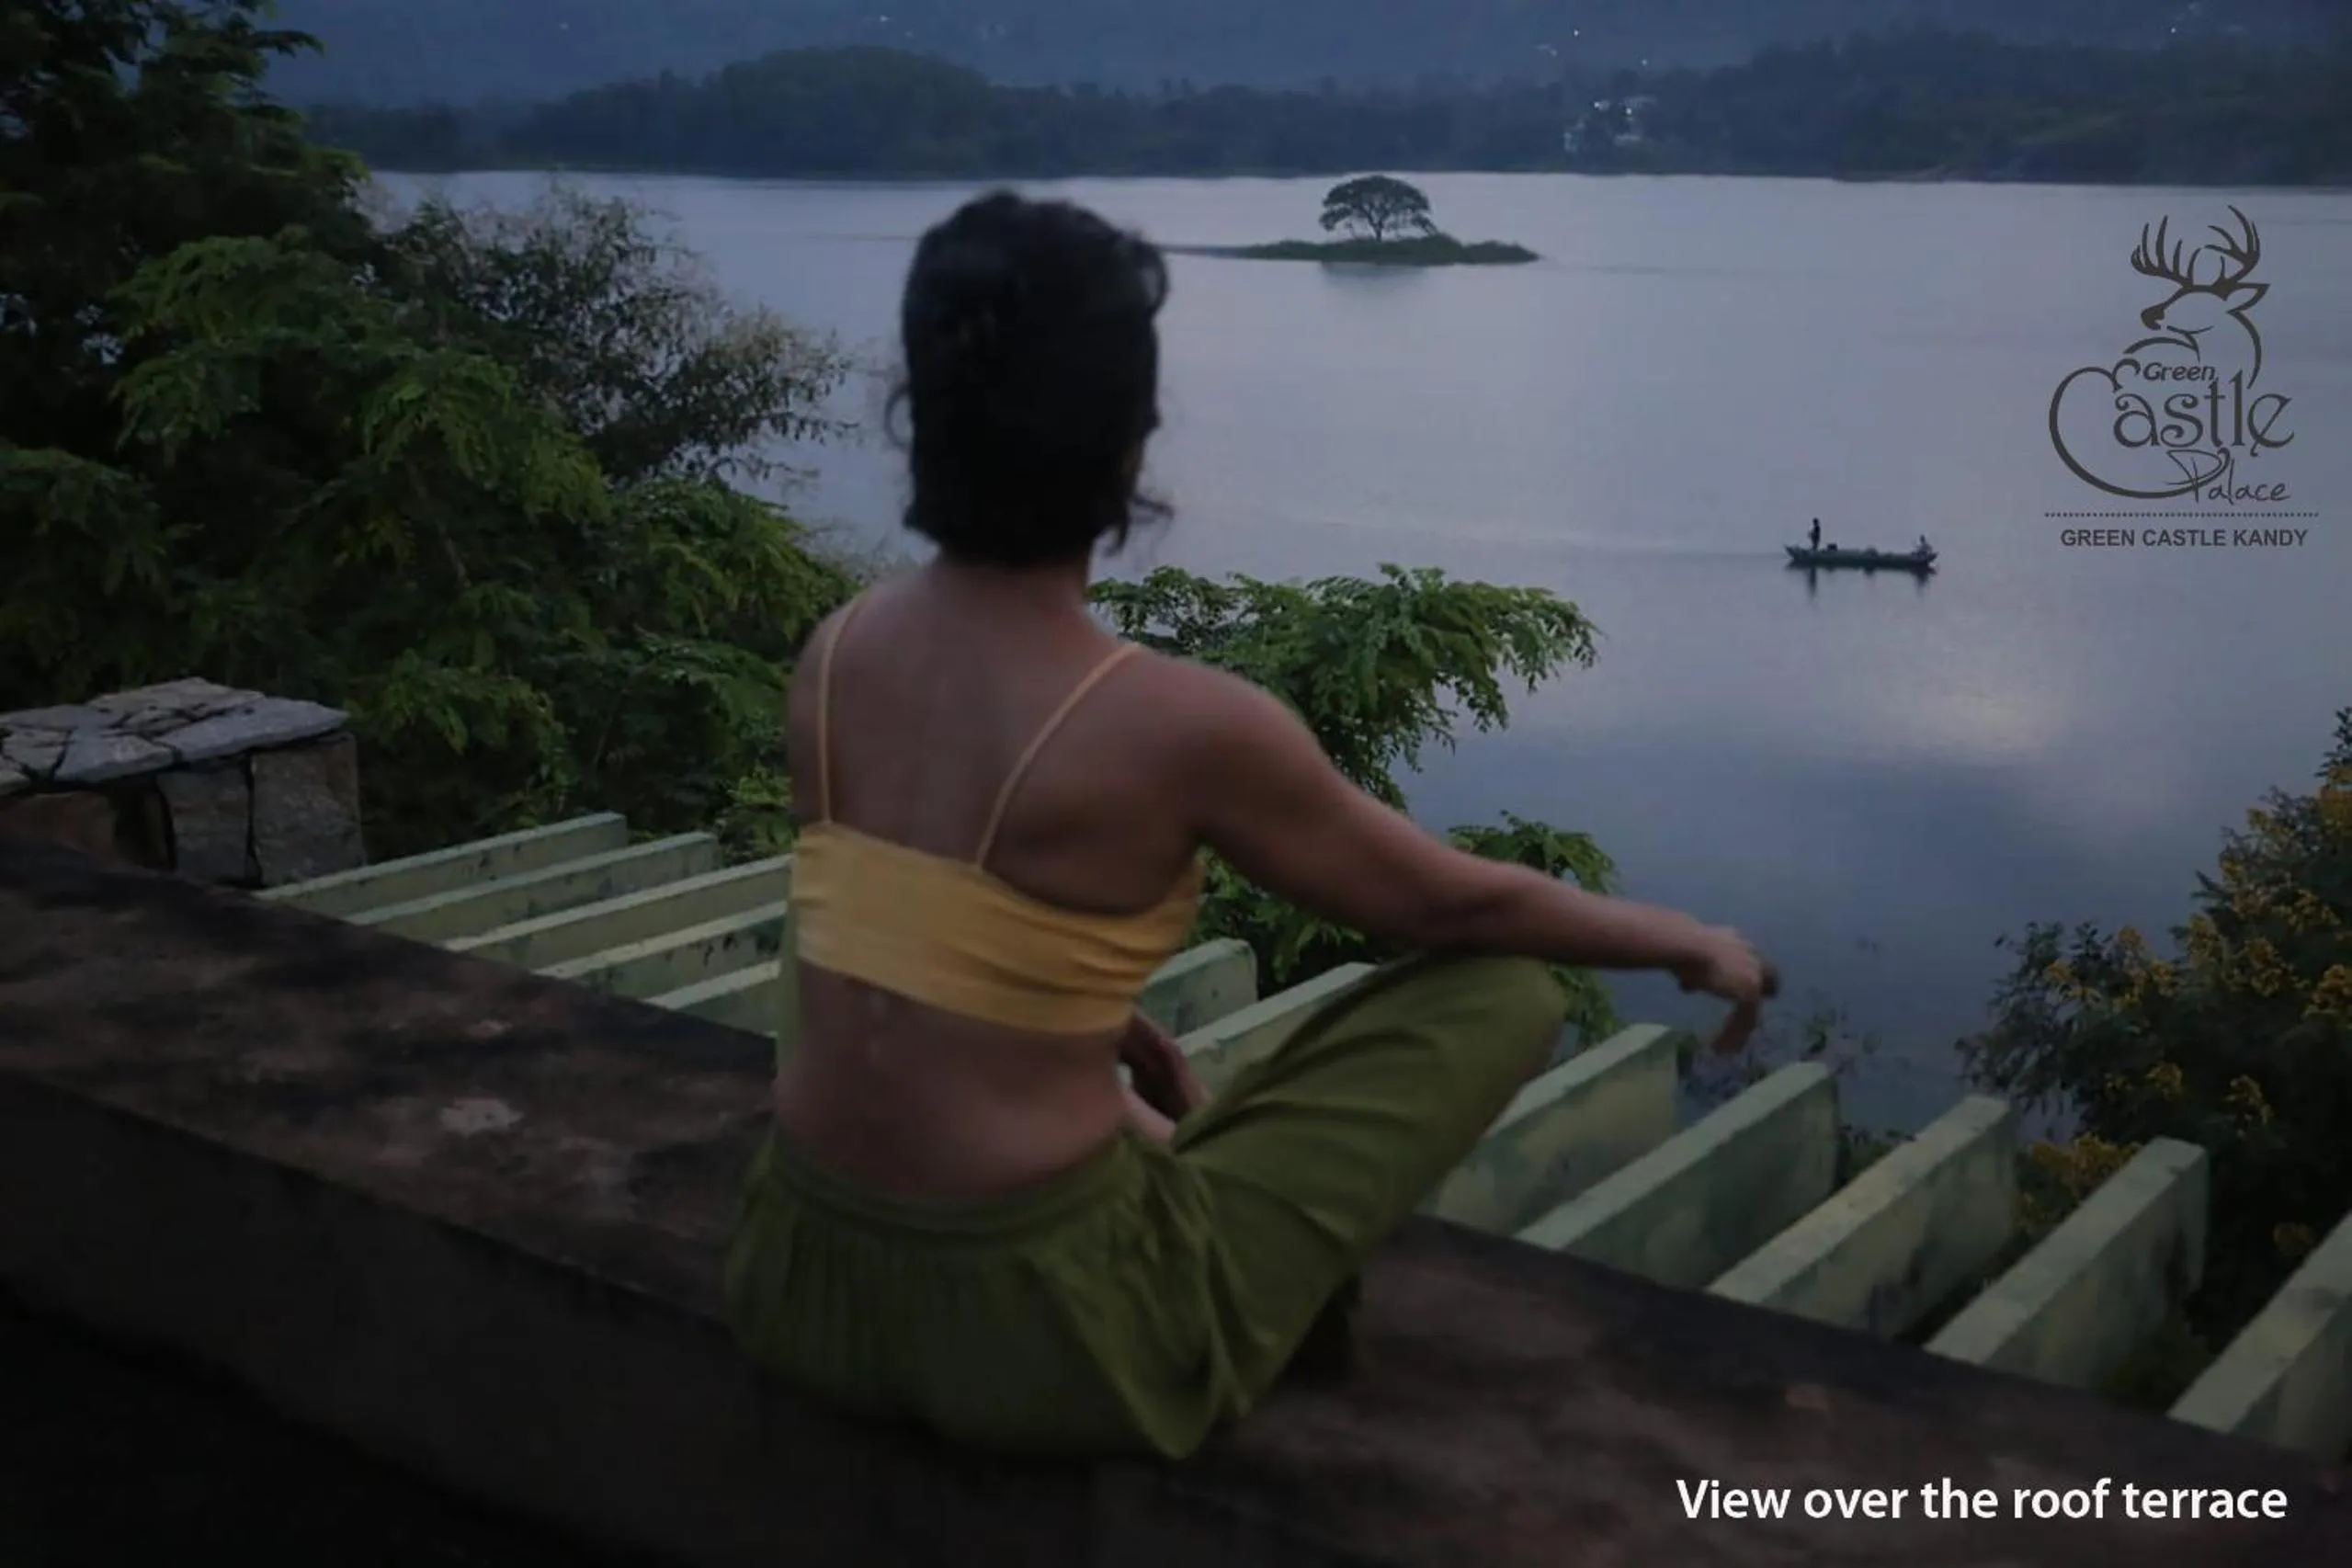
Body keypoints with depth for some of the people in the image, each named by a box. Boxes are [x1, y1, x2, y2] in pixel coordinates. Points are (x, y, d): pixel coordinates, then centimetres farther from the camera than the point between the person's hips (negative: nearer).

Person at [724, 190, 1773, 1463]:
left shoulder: (834, 656, -1)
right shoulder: (1178, 724, -18)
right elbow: (1454, 904, -2)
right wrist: (1685, 941, 16)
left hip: (803, 1289, 7)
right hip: (1044, 1331, -6)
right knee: (1505, 990, 5)